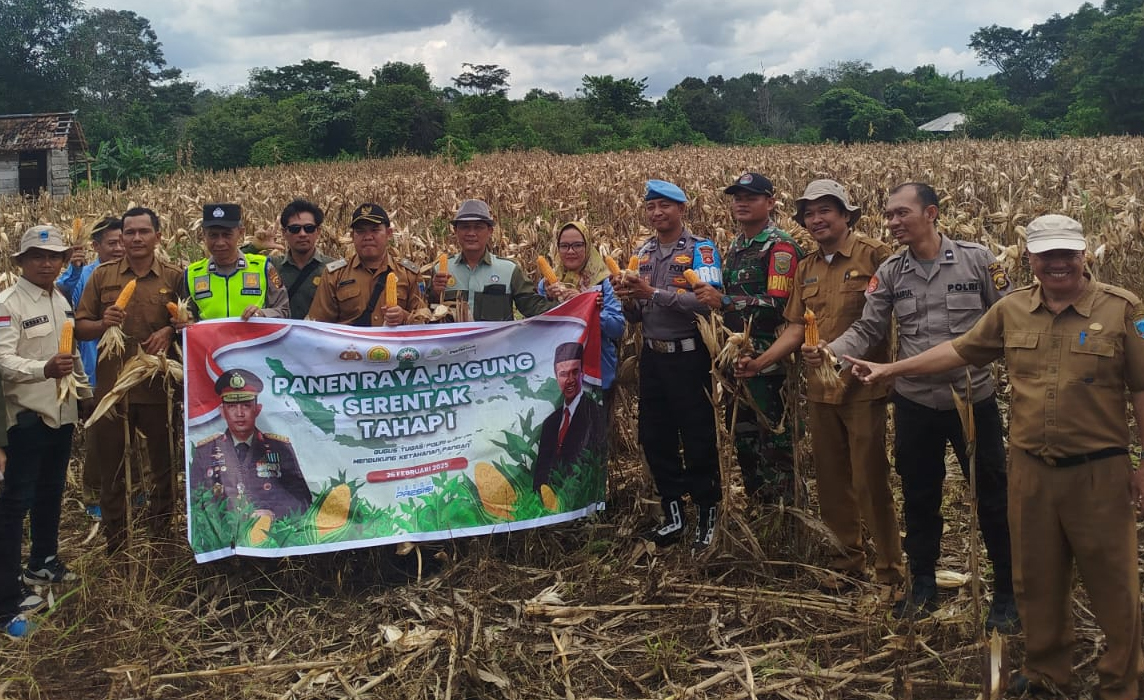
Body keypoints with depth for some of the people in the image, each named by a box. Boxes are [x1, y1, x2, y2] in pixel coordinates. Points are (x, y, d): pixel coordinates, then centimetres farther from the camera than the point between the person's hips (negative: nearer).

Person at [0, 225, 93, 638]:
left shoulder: (61, 300, 10)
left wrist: (84, 392, 21)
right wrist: (45, 369, -38)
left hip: (62, 411, 7)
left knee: (51, 492, 18)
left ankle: (43, 563, 36)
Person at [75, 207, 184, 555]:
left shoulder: (174, 277, 2)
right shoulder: (102, 275, 5)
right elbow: (79, 328, 6)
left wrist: (170, 330, -14)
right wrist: (102, 324, -15)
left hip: (160, 387, -1)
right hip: (112, 387, 1)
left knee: (164, 465, 10)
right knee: (110, 468, 9)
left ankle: (161, 538, 27)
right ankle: (115, 546, 24)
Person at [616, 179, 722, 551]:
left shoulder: (699, 249, -8)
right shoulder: (643, 252, 10)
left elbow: (706, 302, -22)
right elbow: (636, 316, 13)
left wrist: (653, 292, -24)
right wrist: (628, 299, -10)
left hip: (689, 357, -6)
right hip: (652, 356, 6)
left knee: (698, 440, 2)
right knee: (654, 438, 12)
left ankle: (708, 516, 18)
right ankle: (673, 516, 26)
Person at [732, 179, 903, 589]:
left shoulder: (874, 255, -8)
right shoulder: (806, 269, 13)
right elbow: (796, 328, 12)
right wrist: (759, 362, 3)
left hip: (863, 386, -6)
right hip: (821, 389, 6)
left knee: (870, 480, 1)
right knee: (831, 479, 14)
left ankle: (889, 569, 17)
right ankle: (847, 557, 30)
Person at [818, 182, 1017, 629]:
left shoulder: (976, 259, -6)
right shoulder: (890, 272, 0)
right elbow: (868, 331, -3)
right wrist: (830, 350, -20)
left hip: (974, 398, -2)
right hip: (915, 403, 2)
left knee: (992, 497, 9)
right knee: (919, 497, 15)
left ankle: (1007, 592, 27)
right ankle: (923, 585, 33)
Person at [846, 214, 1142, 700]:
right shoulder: (1011, 310, 4)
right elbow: (960, 351, 12)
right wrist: (891, 369, 11)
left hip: (1099, 470, -3)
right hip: (1030, 469, 3)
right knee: (1037, 578, 15)